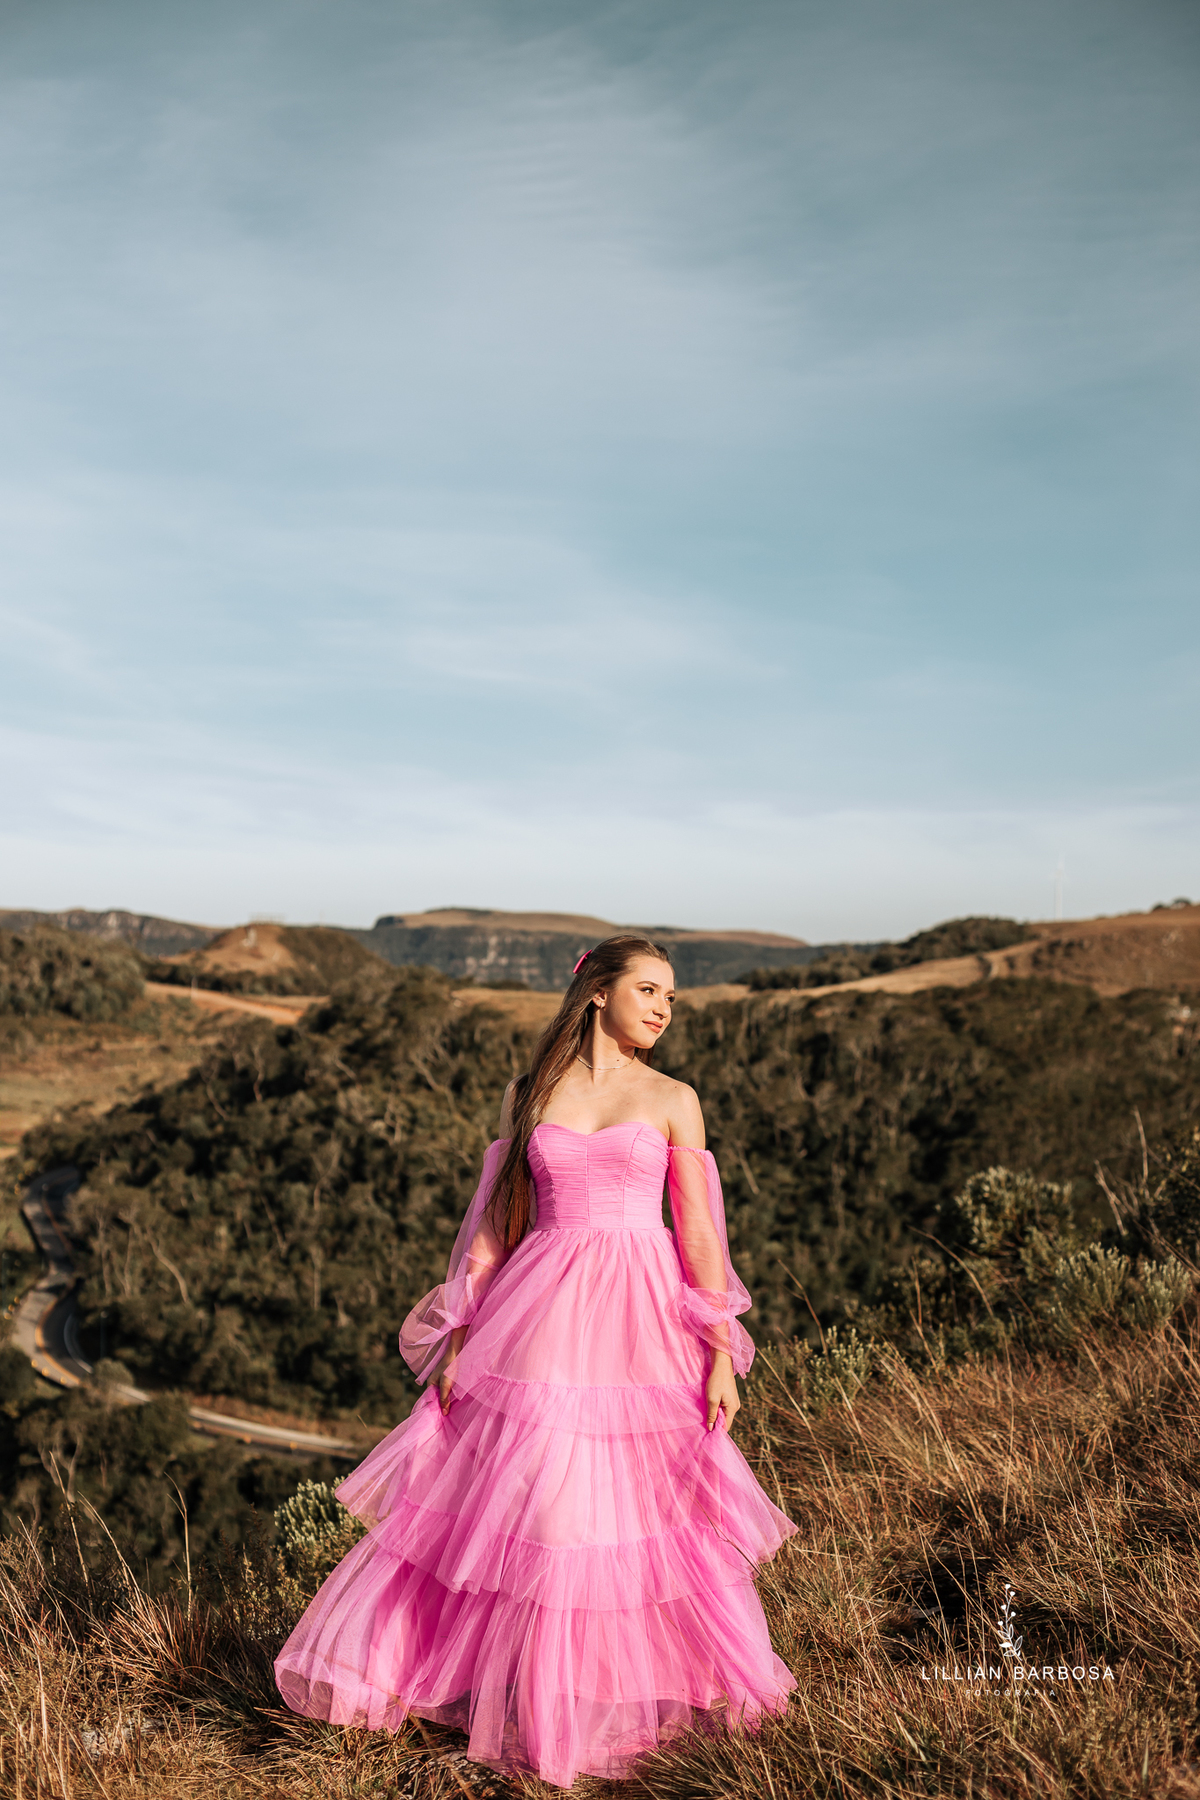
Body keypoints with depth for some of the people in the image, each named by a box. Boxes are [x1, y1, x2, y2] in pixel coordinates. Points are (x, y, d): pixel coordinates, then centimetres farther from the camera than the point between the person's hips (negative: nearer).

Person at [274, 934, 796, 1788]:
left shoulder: (673, 1100, 2)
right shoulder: (529, 1094, 5)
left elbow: (700, 1234, 1)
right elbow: (495, 1222, 8)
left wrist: (723, 1359, -2)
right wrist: (458, 1335, 4)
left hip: (641, 1327, -1)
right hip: (539, 1322, 1)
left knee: (641, 1513, 7)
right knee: (500, 1503, 5)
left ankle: (643, 1688, 32)